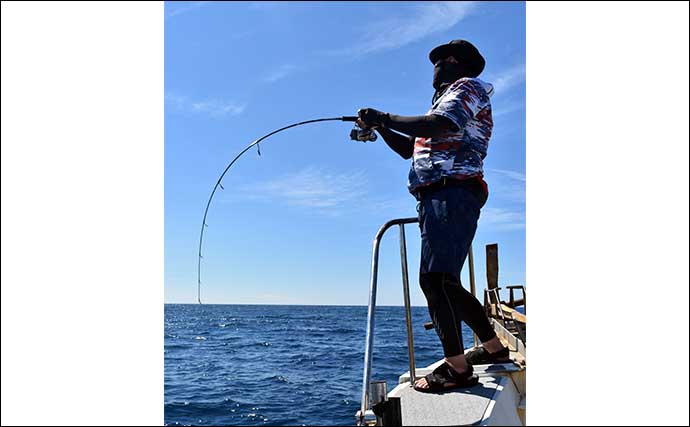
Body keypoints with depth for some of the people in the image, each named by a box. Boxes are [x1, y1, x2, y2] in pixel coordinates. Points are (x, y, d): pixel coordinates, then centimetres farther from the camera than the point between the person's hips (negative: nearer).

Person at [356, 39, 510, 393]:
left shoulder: (467, 87, 2)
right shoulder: (445, 101, 32)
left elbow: (436, 126, -19)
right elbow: (409, 149, 33)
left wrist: (384, 117, -11)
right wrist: (380, 127, 20)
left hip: (452, 194, -10)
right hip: (438, 198, 11)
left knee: (435, 278, -20)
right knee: (444, 283, 13)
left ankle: (457, 369, -19)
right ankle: (494, 348, 22)